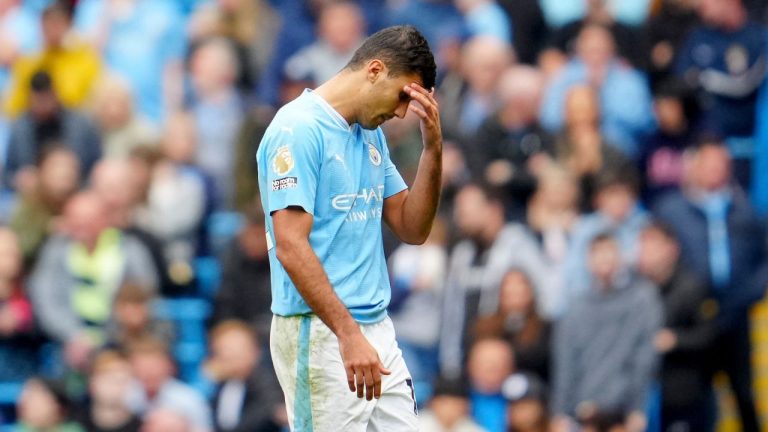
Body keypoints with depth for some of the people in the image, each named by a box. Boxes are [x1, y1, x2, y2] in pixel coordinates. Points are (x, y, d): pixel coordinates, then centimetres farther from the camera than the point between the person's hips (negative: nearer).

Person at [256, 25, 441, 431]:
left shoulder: (370, 134, 14)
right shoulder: (299, 129, -14)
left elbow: (412, 229, 14)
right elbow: (290, 247, -21)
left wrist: (433, 147, 1)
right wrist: (348, 334, -26)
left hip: (377, 331, 9)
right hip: (320, 336, -9)